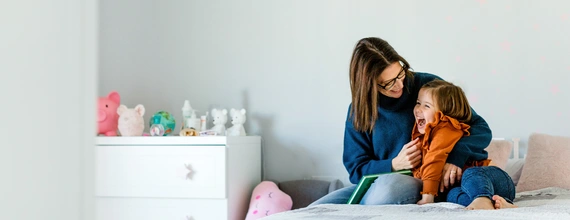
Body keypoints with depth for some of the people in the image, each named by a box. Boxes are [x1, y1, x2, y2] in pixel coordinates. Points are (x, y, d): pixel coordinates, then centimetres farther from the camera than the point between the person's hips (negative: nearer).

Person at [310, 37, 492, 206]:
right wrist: (394, 164, -16)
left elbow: (481, 129, -2)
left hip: (423, 182, -2)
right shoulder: (359, 111, 3)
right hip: (377, 182, 2)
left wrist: (456, 156, -24)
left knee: (388, 186, -37)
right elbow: (357, 169, 5)